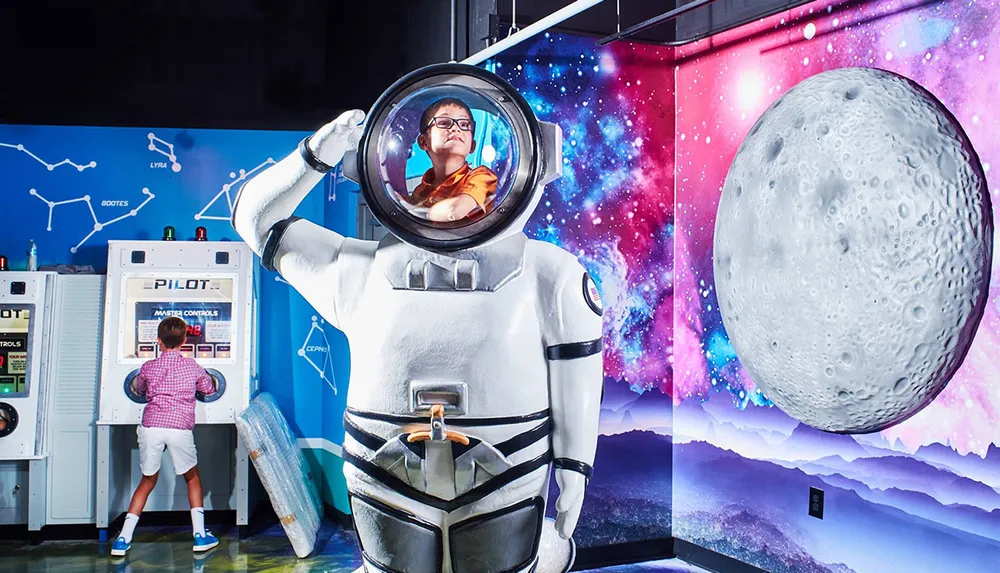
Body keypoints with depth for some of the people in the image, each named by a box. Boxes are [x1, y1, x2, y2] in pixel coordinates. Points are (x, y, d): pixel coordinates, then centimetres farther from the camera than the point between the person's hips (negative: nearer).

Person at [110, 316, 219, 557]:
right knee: (192, 478, 18)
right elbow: (209, 389, 28)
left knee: (147, 481, 17)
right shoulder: (192, 367, 12)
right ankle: (200, 535, 14)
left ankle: (123, 539, 12)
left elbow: (139, 390, 33)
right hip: (180, 428, -1)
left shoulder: (148, 368, 13)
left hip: (151, 426, 1)